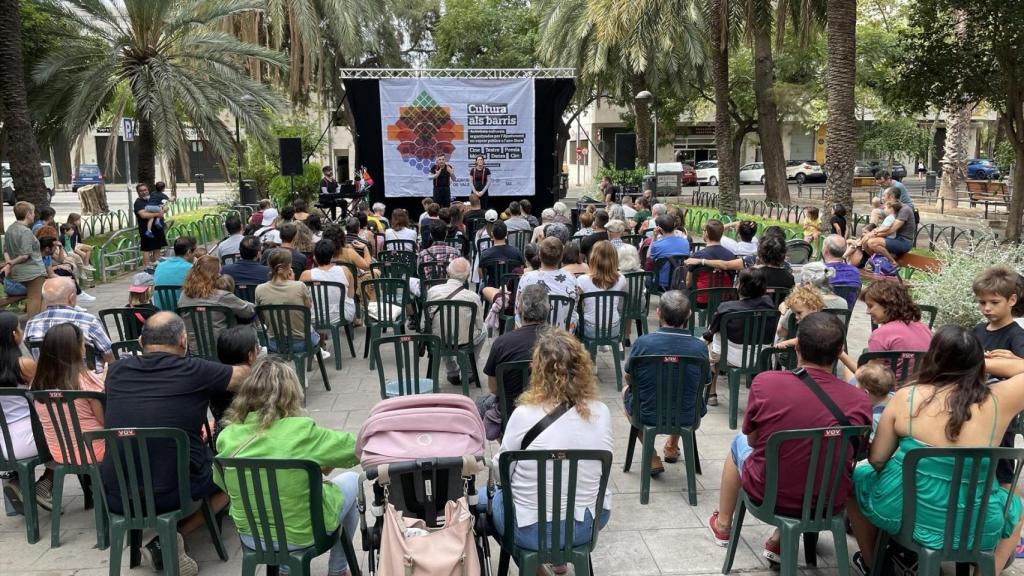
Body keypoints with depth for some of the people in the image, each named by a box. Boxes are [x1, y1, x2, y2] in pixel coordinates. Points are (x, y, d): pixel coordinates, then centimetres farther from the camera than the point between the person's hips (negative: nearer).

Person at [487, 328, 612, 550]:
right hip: (588, 526, 4)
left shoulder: (525, 415, -22)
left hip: (531, 531, -4)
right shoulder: (601, 412, -11)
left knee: (484, 496, 26)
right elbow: (598, 470, 5)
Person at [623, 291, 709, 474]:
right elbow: (705, 382, 2)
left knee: (627, 391, 32)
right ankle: (672, 446, 49)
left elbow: (629, 378, -2)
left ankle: (652, 457, 23)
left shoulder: (642, 343, -20)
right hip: (686, 418, 2)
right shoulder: (700, 347, -17)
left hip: (647, 416, -2)